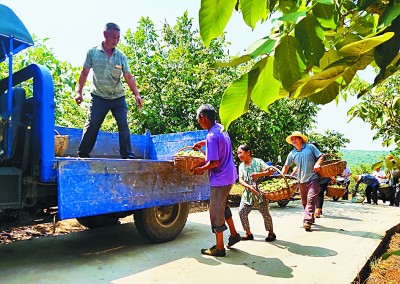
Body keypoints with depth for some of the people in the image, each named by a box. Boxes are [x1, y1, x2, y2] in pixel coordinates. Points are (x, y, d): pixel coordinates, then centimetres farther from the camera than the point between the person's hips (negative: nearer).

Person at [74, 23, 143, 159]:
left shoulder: (121, 56, 0)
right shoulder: (92, 52, -2)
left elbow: (128, 77, -1)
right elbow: (84, 73, 4)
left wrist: (136, 94, -13)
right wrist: (79, 92, -1)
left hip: (118, 98, 1)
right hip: (99, 97, -1)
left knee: (124, 126, -5)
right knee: (91, 126, -4)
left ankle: (128, 155, 0)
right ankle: (83, 154, 9)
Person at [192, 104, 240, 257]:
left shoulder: (212, 137, -23)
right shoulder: (221, 128, 5)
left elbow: (214, 163, -25)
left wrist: (201, 169, -9)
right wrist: (203, 143, 20)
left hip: (220, 179, -9)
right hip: (229, 175, 9)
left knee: (216, 212, 3)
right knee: (223, 205, 25)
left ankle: (219, 248, 14)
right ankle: (234, 234, 36)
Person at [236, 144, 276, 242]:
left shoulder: (258, 162, -6)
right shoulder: (241, 166, 7)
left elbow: (271, 170, -12)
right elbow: (241, 180, -3)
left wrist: (259, 174, -25)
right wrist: (249, 186, -22)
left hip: (260, 191, -4)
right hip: (248, 193, 4)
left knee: (265, 213, 0)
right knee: (242, 212, -5)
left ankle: (271, 233, 22)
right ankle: (248, 234, 12)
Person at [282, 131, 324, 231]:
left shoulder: (310, 147, 1)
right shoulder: (292, 154, 9)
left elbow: (321, 156, 4)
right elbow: (286, 166, 14)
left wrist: (317, 163, -16)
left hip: (313, 178, -4)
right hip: (302, 180, 5)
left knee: (310, 200, -14)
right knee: (304, 202, 12)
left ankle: (307, 221, -17)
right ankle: (311, 218, 29)